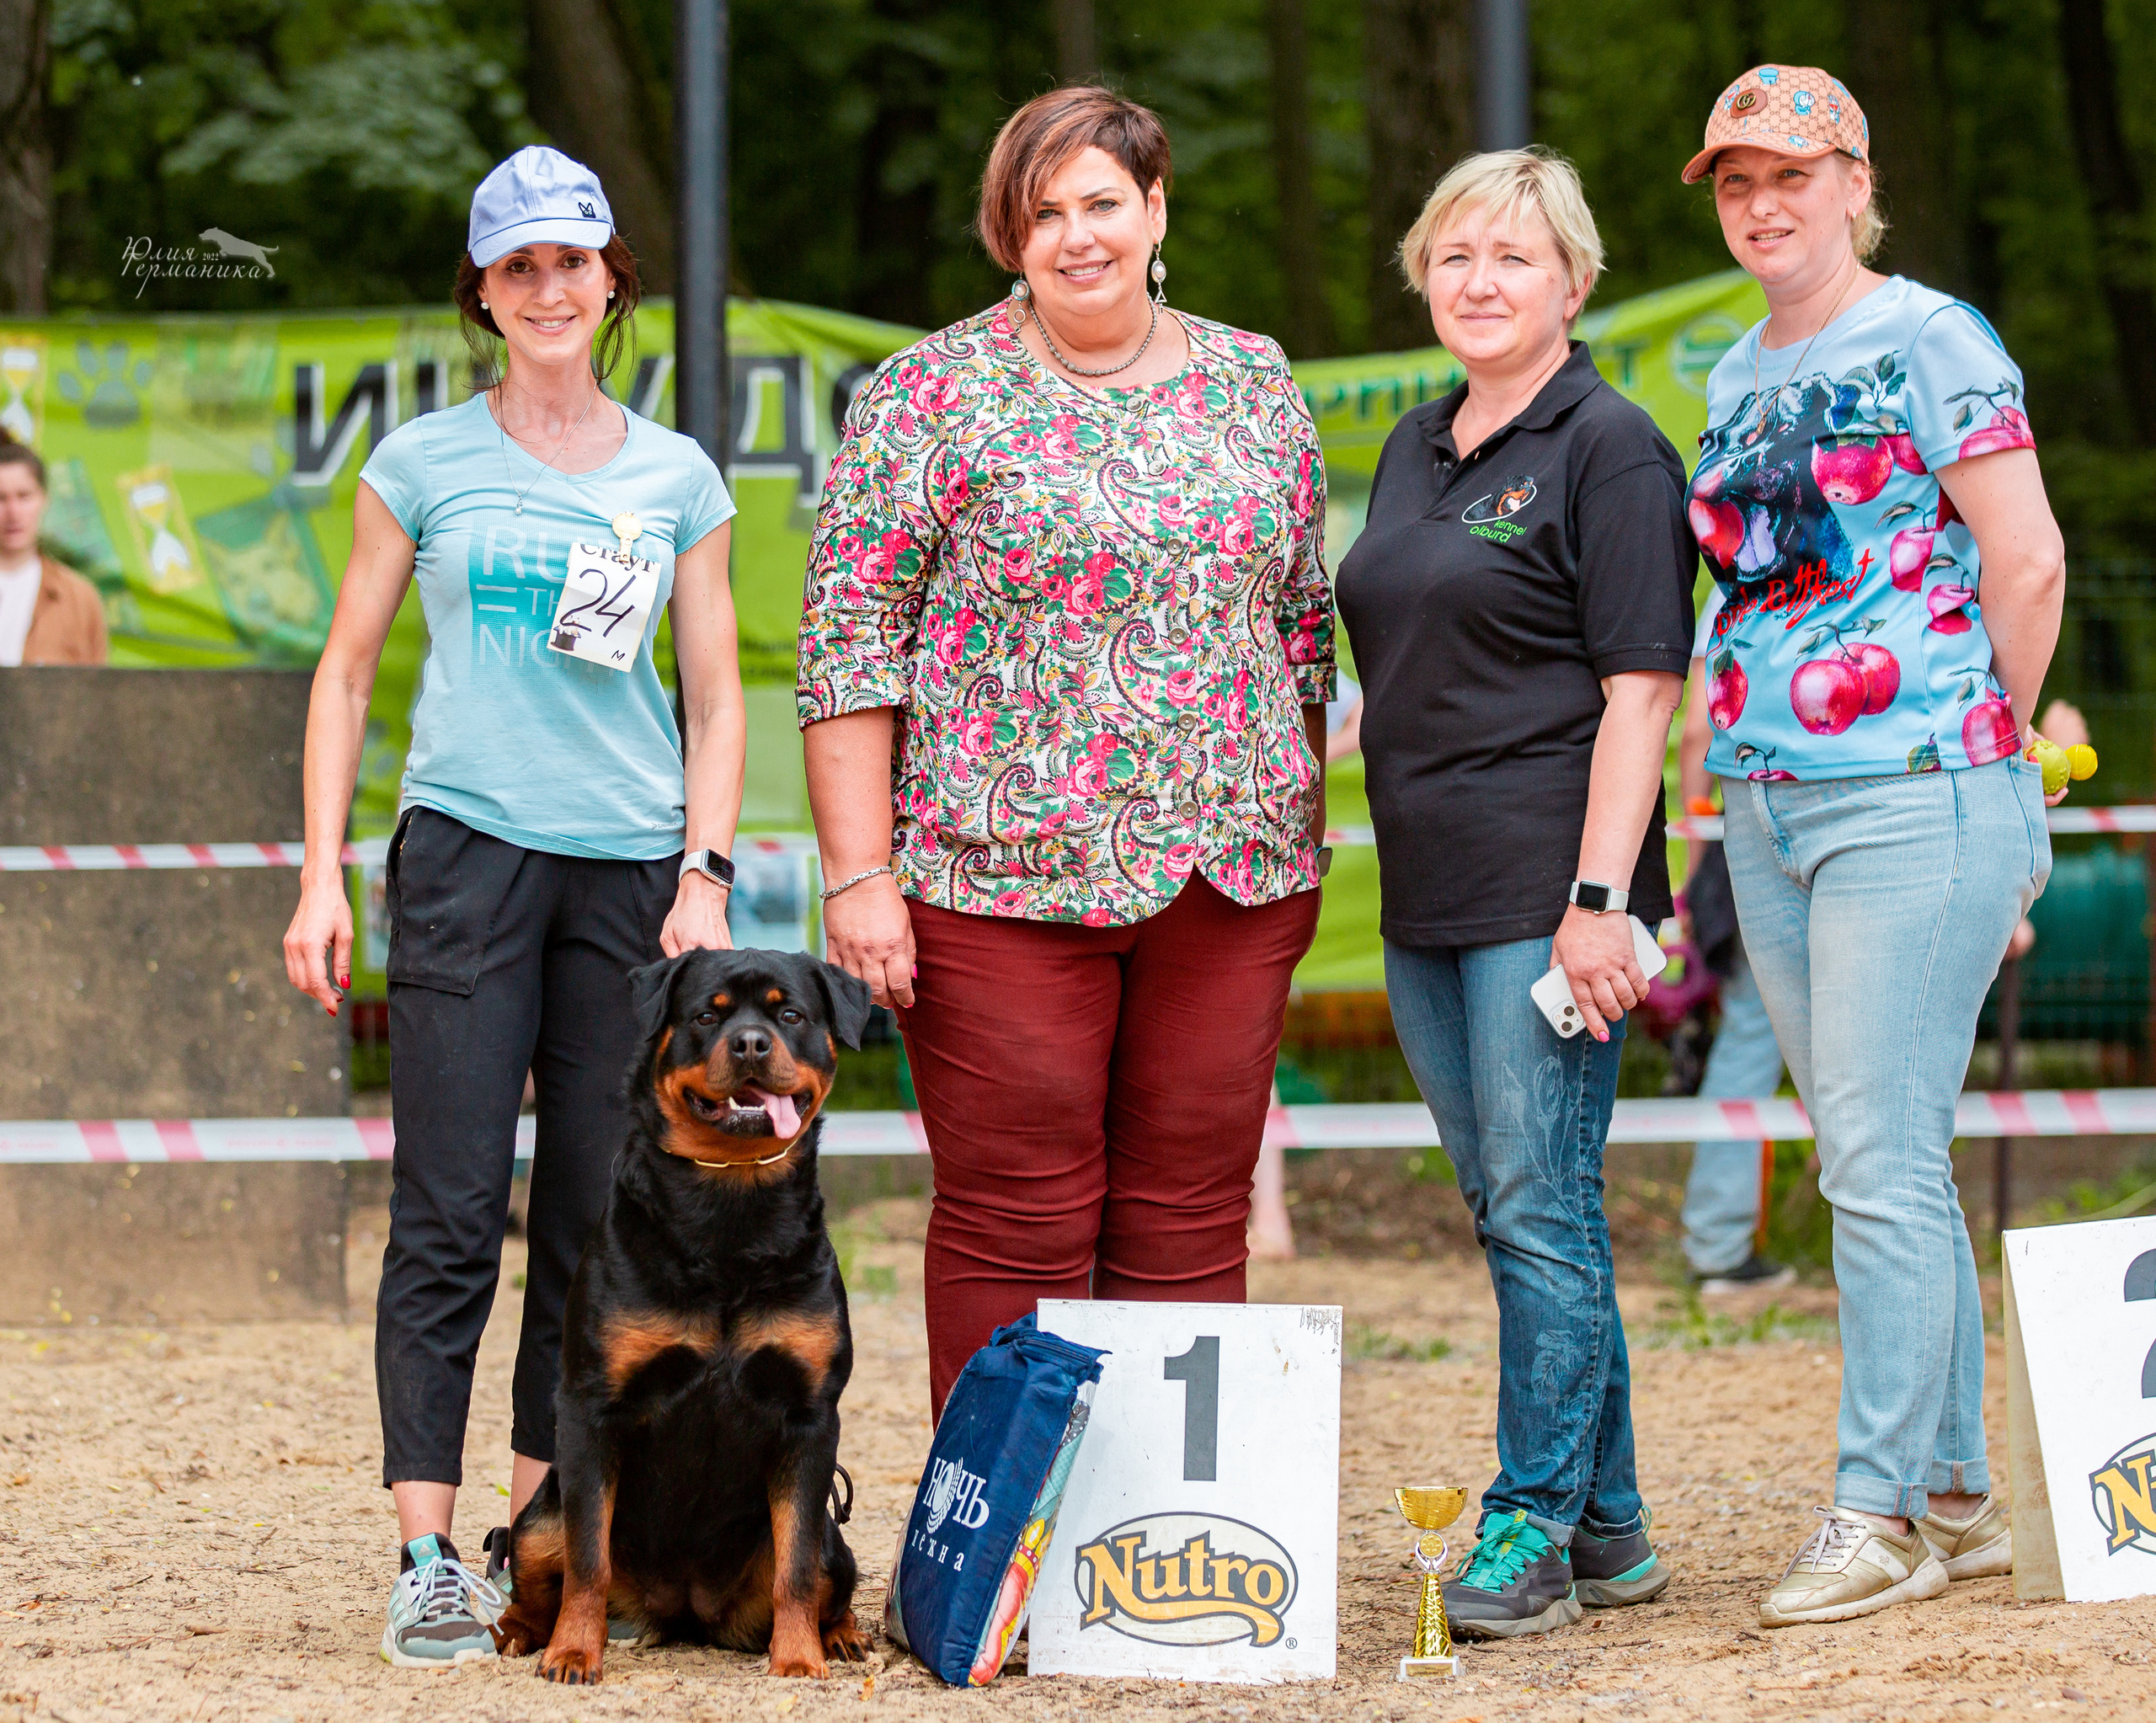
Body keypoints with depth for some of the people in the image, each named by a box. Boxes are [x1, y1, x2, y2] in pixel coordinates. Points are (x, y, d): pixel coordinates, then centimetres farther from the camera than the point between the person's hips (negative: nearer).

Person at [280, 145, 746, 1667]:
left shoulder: (678, 479, 10)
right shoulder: (423, 466, 6)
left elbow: (717, 699, 13)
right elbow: (349, 671, 10)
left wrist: (705, 880, 2)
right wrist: (323, 872, 2)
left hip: (633, 860, 2)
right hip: (467, 852, -2)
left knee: (599, 1221, 3)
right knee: (451, 1213, -8)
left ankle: (539, 1544, 13)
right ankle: (428, 1560, -9)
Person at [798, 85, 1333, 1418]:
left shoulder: (1255, 386, 12)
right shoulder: (935, 395, -1)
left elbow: (1304, 622, 18)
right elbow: (850, 643, -4)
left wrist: (1303, 836, 13)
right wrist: (859, 873, -10)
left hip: (1227, 878, 4)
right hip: (1004, 879, -3)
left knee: (1191, 1229, 5)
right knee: (1017, 1228, -3)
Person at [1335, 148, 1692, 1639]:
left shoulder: (1607, 448, -6)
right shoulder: (1415, 454, 17)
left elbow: (1641, 690, -12)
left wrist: (1598, 897, -19)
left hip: (1546, 886, -8)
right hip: (1425, 897, 8)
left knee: (1541, 1208, -7)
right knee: (1514, 1211, 10)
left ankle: (1533, 1525, -2)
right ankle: (1610, 1528, 17)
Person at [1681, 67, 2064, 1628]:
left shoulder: (1926, 341, -7)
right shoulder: (1736, 383, 16)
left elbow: (2028, 565, -9)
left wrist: (1984, 740, 0)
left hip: (1914, 797, -8)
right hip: (1768, 807, 8)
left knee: (1879, 1159, -10)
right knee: (1880, 1162, 9)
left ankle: (1882, 1510, -6)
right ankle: (1963, 1494, 16)